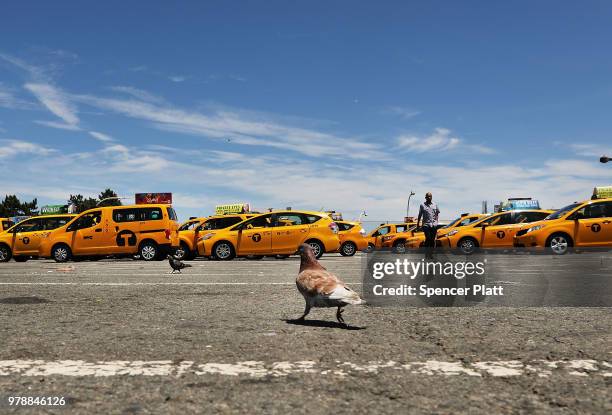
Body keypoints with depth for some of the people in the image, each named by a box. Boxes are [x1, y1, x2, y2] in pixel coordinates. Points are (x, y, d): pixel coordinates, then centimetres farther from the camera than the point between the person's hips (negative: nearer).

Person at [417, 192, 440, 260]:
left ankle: (431, 254, 15)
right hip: (426, 224, -3)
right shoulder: (422, 205, 4)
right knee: (428, 239, -13)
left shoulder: (435, 205, 12)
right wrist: (418, 223, 7)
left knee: (432, 240, 6)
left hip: (434, 225, 3)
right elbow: (420, 215, 8)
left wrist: (436, 221, 8)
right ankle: (426, 255, -7)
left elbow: (437, 214, 18)